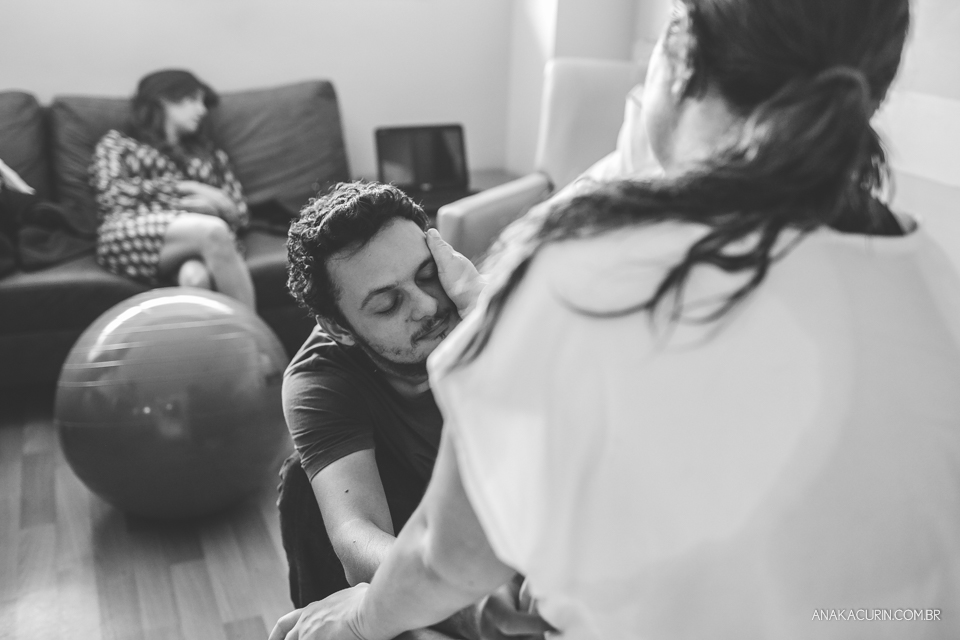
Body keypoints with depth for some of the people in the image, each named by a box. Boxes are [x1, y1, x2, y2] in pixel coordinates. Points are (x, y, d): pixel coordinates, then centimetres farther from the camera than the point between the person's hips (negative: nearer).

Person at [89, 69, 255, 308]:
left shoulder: (211, 154, 31)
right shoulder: (118, 143, 22)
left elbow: (240, 213, 19)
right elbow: (112, 194, 2)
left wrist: (214, 205, -4)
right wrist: (184, 189, -3)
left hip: (192, 238, 3)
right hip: (130, 237, -2)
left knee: (195, 276, -37)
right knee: (212, 230, -34)